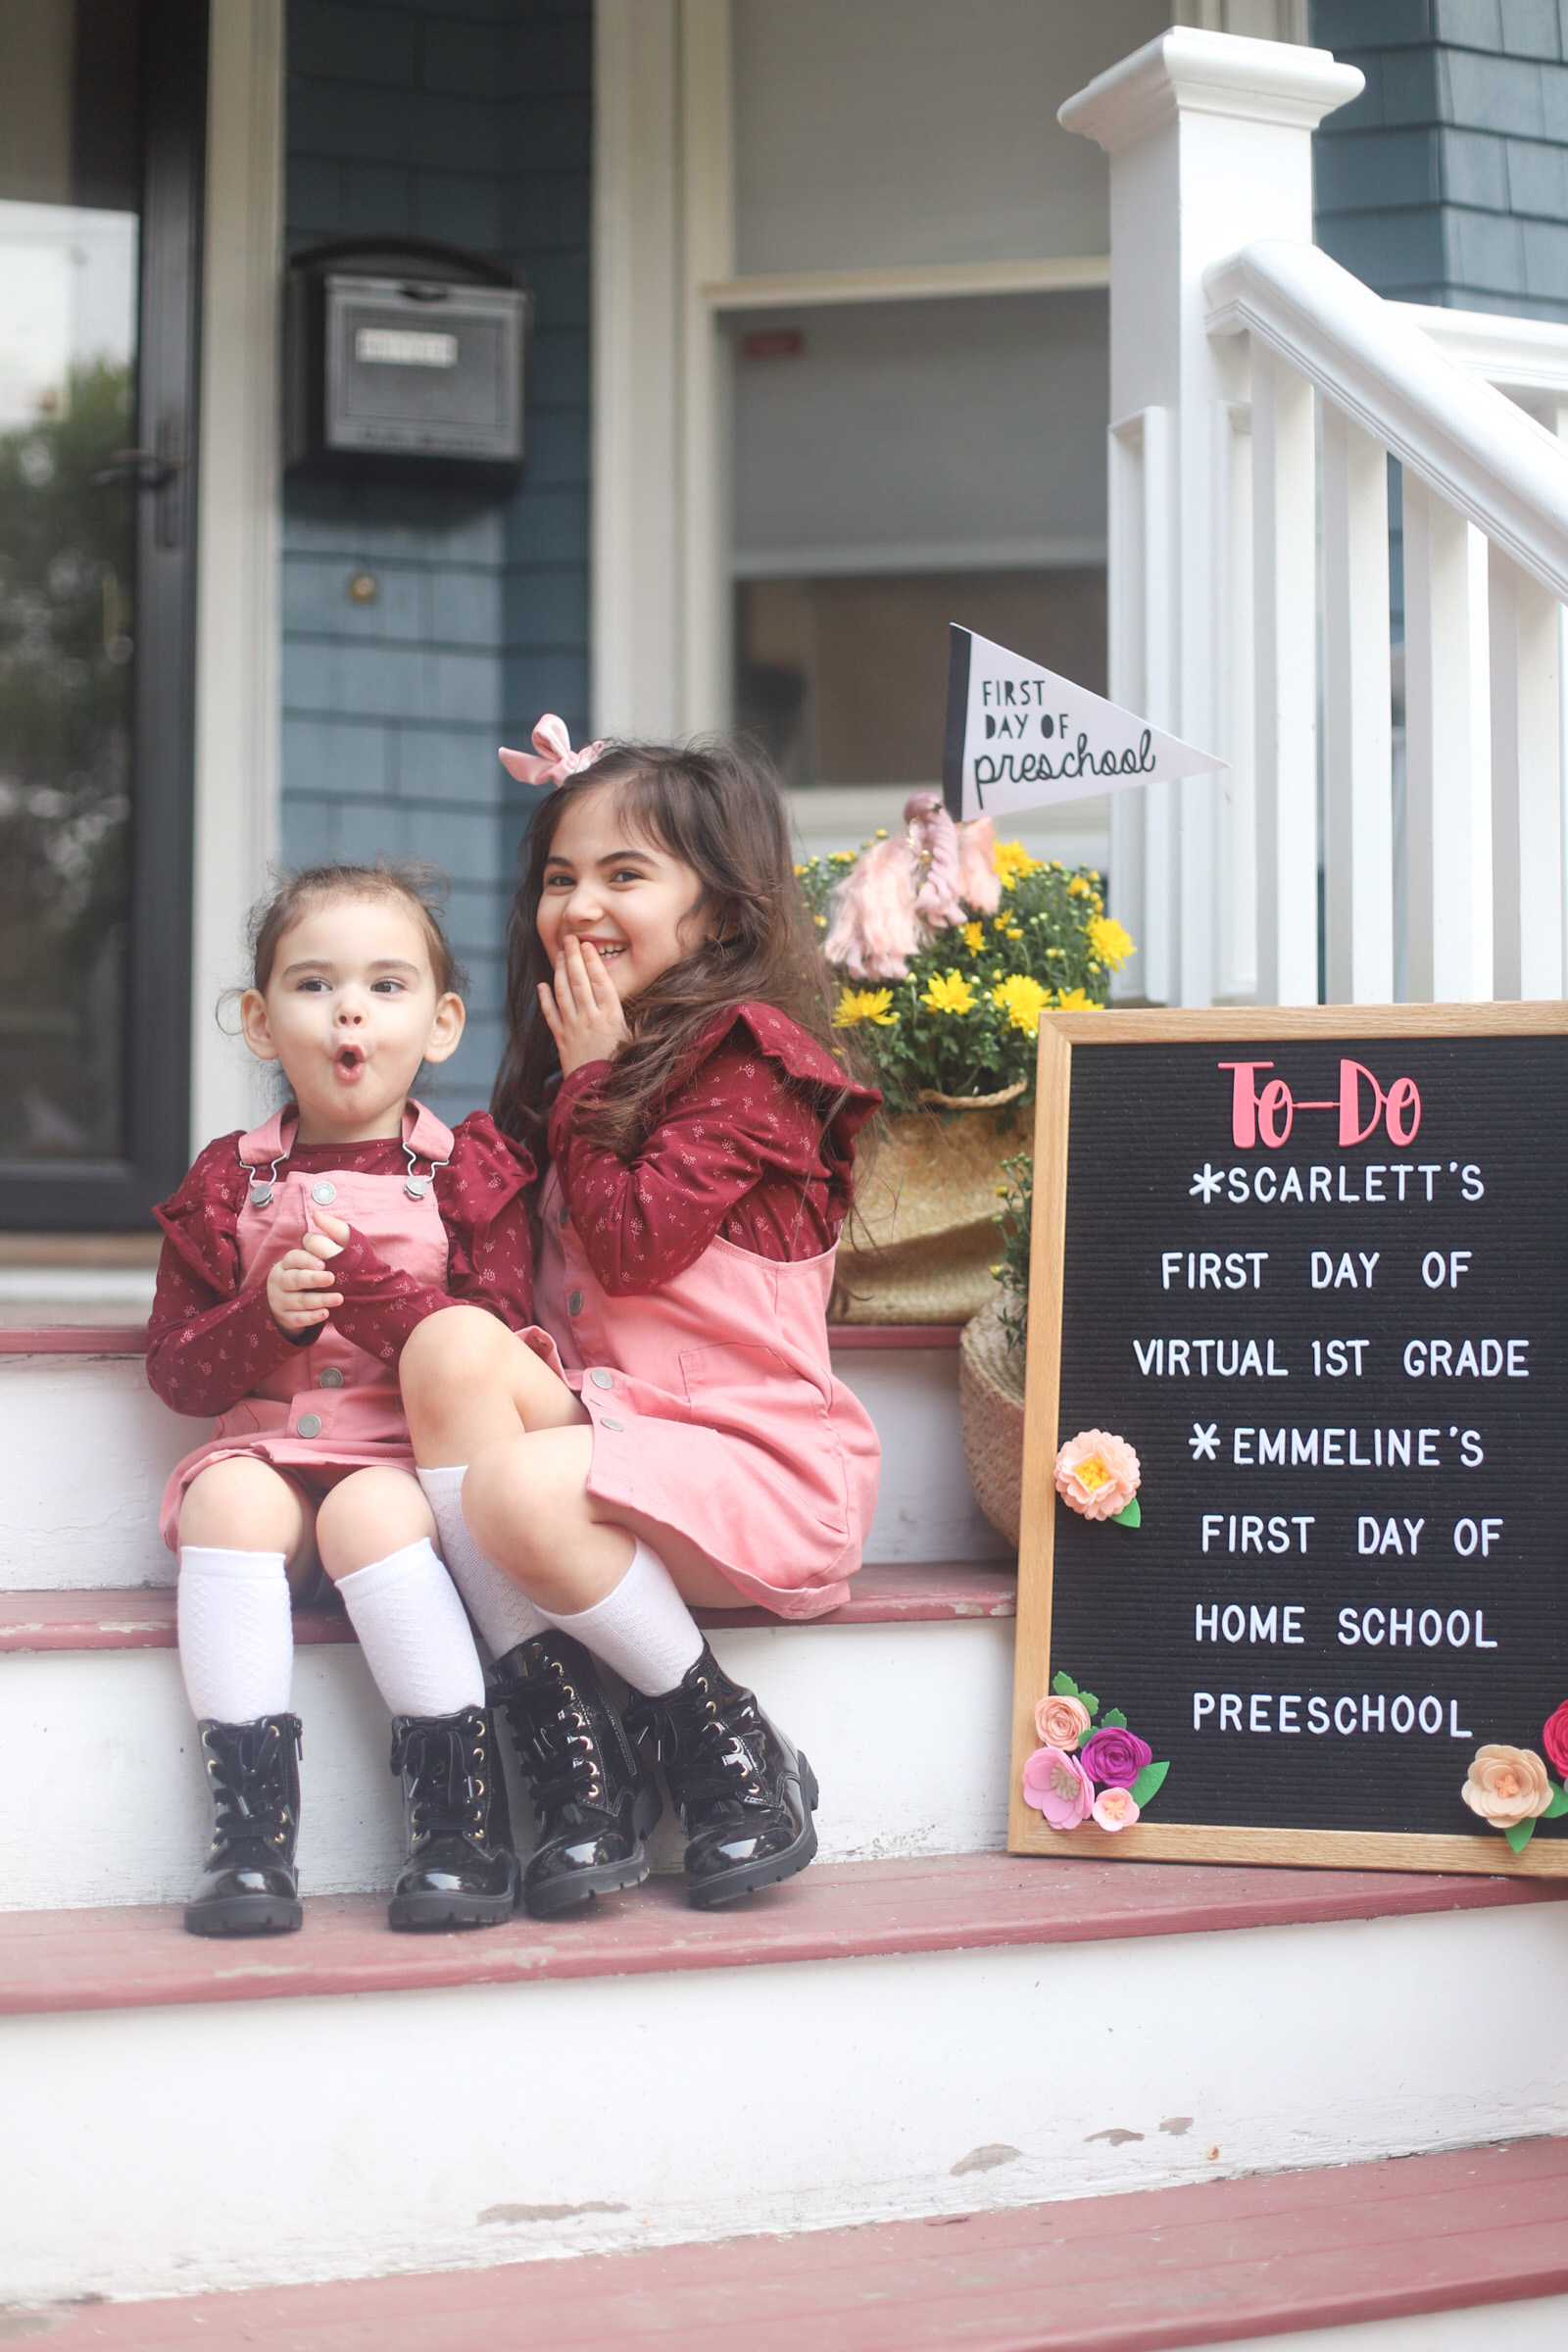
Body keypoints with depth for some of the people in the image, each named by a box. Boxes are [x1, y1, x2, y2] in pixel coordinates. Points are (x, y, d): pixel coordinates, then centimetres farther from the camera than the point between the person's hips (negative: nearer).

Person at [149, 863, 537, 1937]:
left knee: (369, 1513, -34)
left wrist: (365, 1285, -17)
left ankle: (466, 1828, -25)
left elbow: (496, 1345, -5)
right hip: (268, 1448, 2)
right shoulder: (228, 1183, 13)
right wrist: (267, 1316, -11)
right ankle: (252, 1829, -30)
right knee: (228, 1500, -31)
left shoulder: (469, 1173, 6)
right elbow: (174, 1366, 9)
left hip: (412, 1458, -2)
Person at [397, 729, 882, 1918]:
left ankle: (732, 1755, -9)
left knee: (514, 1488, -33)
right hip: (620, 1422, 8)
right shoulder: (613, 1056, 19)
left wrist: (588, 1077, -6)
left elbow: (629, 1245, -16)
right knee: (452, 1347, -21)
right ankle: (572, 1753, -22)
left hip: (759, 1454, -8)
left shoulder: (743, 1062, -7)